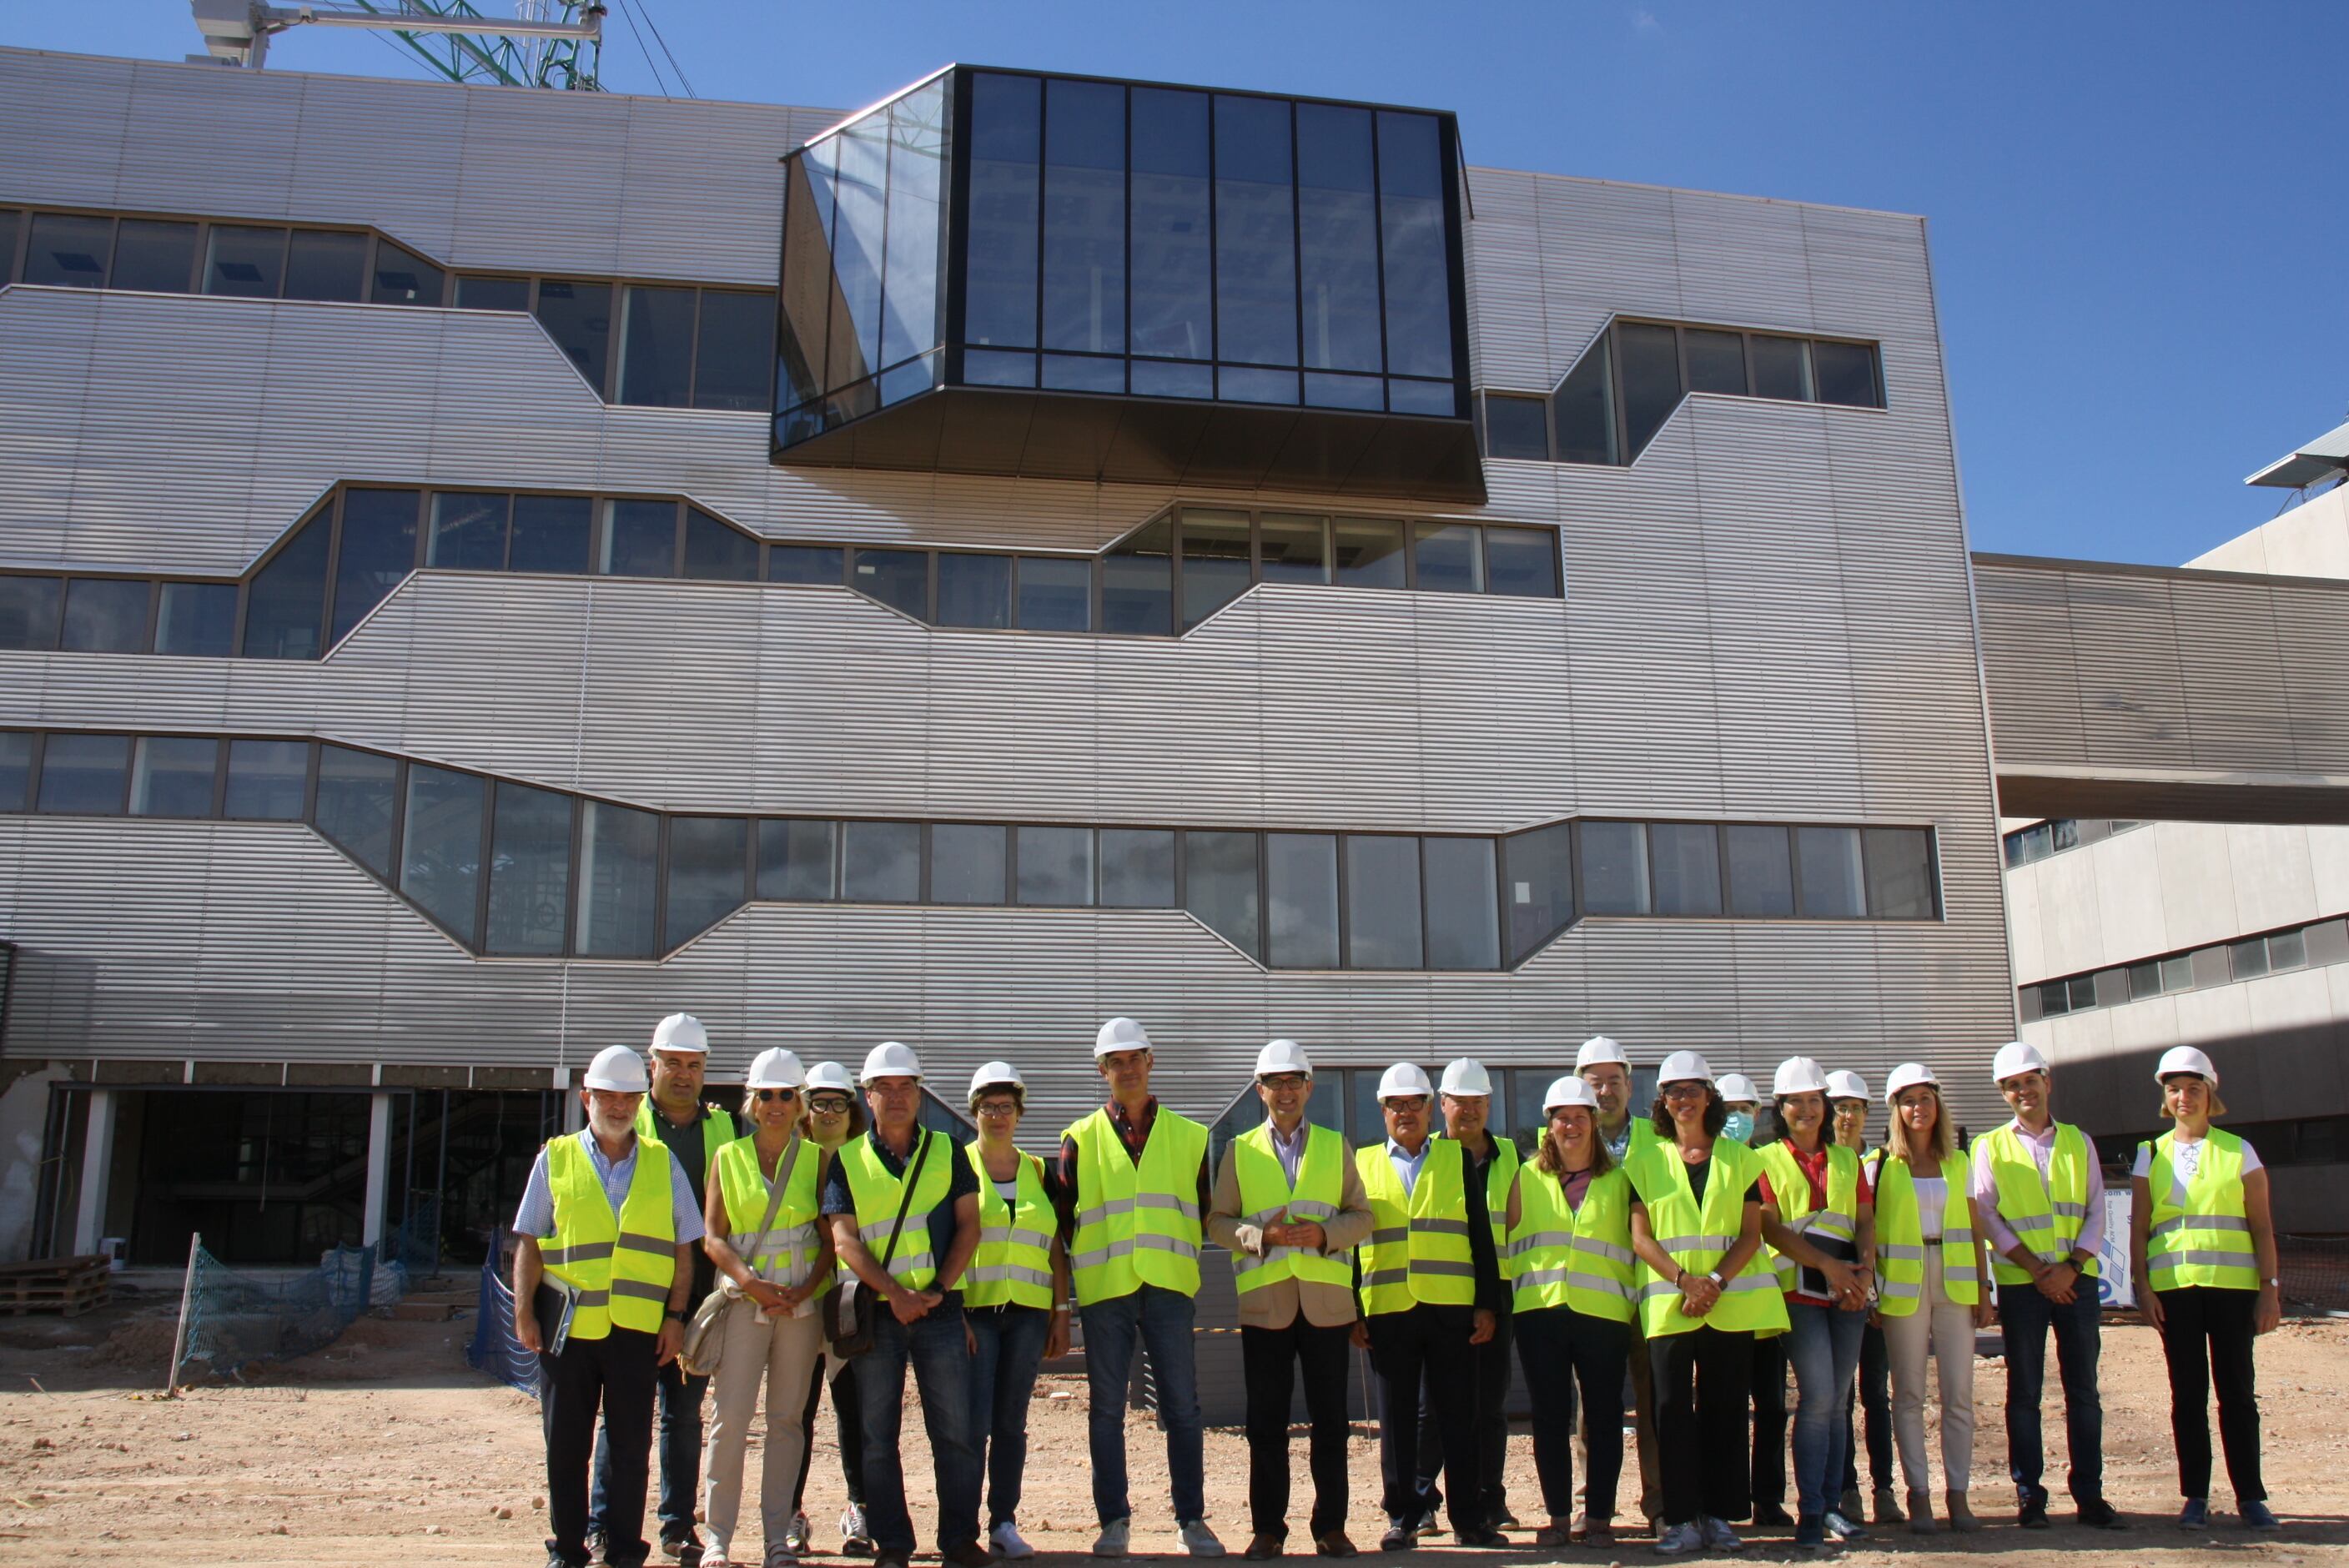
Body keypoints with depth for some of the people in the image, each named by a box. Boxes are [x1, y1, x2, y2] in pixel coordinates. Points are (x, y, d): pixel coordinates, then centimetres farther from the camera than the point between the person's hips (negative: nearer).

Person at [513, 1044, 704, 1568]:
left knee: (631, 1445, 4)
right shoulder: (555, 1158, 6)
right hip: (567, 1322, 0)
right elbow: (529, 1244, 5)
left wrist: (675, 1315, 1)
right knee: (565, 1444, 7)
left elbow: (683, 1248, 8)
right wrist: (524, 1313, -3)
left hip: (638, 1325, 0)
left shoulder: (663, 1163, 8)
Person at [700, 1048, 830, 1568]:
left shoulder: (816, 1159, 6)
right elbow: (712, 1236, 1)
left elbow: (832, 1237, 3)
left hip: (802, 1304, 1)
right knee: (730, 1416, -6)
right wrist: (750, 1281, -14)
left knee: (786, 1418, 5)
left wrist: (804, 1290, -11)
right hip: (743, 1302, 0)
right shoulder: (728, 1157, 6)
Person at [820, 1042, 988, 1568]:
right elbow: (844, 1237, -3)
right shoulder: (848, 1160, 6)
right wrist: (896, 1293, -14)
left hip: (940, 1308, 0)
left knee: (955, 1430, 2)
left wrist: (938, 1288, -9)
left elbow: (969, 1225, 4)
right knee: (877, 1435, 4)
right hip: (876, 1312, 0)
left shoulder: (947, 1151, 8)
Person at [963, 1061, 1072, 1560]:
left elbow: (1056, 1248, 13)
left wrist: (1061, 1313, 7)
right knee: (974, 1421, -6)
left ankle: (1004, 1523, 13)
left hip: (1028, 1312, 3)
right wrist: (952, 1313, -10)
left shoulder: (1037, 1171, 13)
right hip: (974, 1308, -3)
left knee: (1011, 1422, 6)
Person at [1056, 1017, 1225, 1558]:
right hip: (1104, 1290, 0)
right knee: (1106, 1409, 4)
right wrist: (1087, 1262, 5)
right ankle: (1114, 1521, 12)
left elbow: (1203, 1208, 16)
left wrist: (1181, 1256, 9)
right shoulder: (1081, 1139, 8)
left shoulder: (1188, 1136, 10)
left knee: (1183, 1407, 1)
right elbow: (1065, 1215, 11)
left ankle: (1192, 1519, 10)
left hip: (1169, 1288, 0)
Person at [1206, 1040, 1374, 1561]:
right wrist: (1261, 1235, -12)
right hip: (1264, 1301, 0)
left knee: (1330, 1420, 3)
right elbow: (1218, 1222, 6)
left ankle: (1330, 1527, 13)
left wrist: (1325, 1233, -10)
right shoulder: (1239, 1150, 10)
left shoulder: (1337, 1146, 12)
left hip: (1327, 1300, 1)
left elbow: (1361, 1215, 9)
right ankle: (1267, 1528, 12)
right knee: (1266, 1423, 3)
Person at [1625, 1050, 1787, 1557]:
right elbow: (1641, 1237, 1)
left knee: (1724, 1410, 3)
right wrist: (1684, 1279, -13)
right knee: (1673, 1411, -3)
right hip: (1668, 1303, -1)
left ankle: (1719, 1516, 12)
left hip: (1731, 1303, 1)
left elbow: (1751, 1234, 3)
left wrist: (1715, 1280, -12)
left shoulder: (1739, 1159, 9)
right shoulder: (1646, 1161, 8)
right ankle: (1681, 1520, 3)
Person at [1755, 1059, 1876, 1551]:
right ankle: (1810, 1510, -4)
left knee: (1835, 1401, 6)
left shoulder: (1847, 1159, 17)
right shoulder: (1766, 1160, 5)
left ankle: (1831, 1504, 14)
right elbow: (1770, 1227, -6)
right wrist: (1828, 1265, -16)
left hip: (1848, 1289, 4)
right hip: (1799, 1287, -4)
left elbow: (1866, 1220, 10)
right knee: (1818, 1397, -11)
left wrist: (1864, 1270, -10)